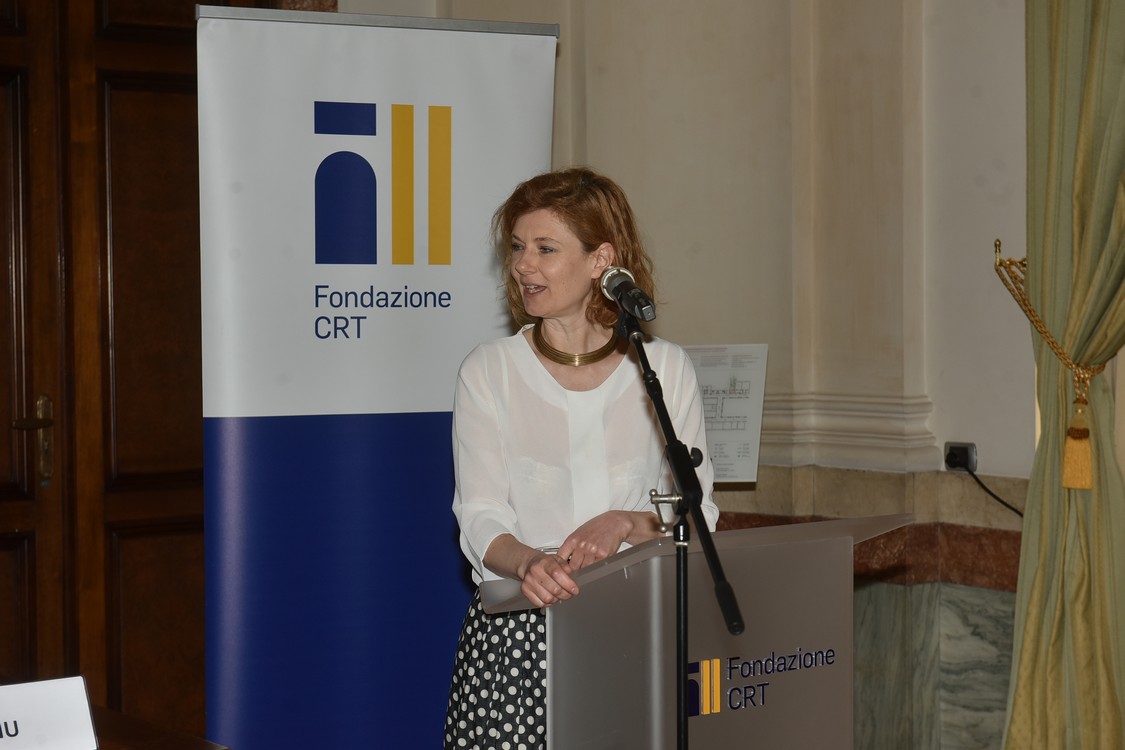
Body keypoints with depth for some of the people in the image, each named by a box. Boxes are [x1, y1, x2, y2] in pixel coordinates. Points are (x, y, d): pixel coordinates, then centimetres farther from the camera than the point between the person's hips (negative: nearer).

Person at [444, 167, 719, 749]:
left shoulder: (666, 369, 6)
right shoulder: (489, 371, 4)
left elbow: (699, 514, 7)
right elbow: (480, 519, -2)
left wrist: (628, 524, -13)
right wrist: (529, 563, -22)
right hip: (515, 629, 0)